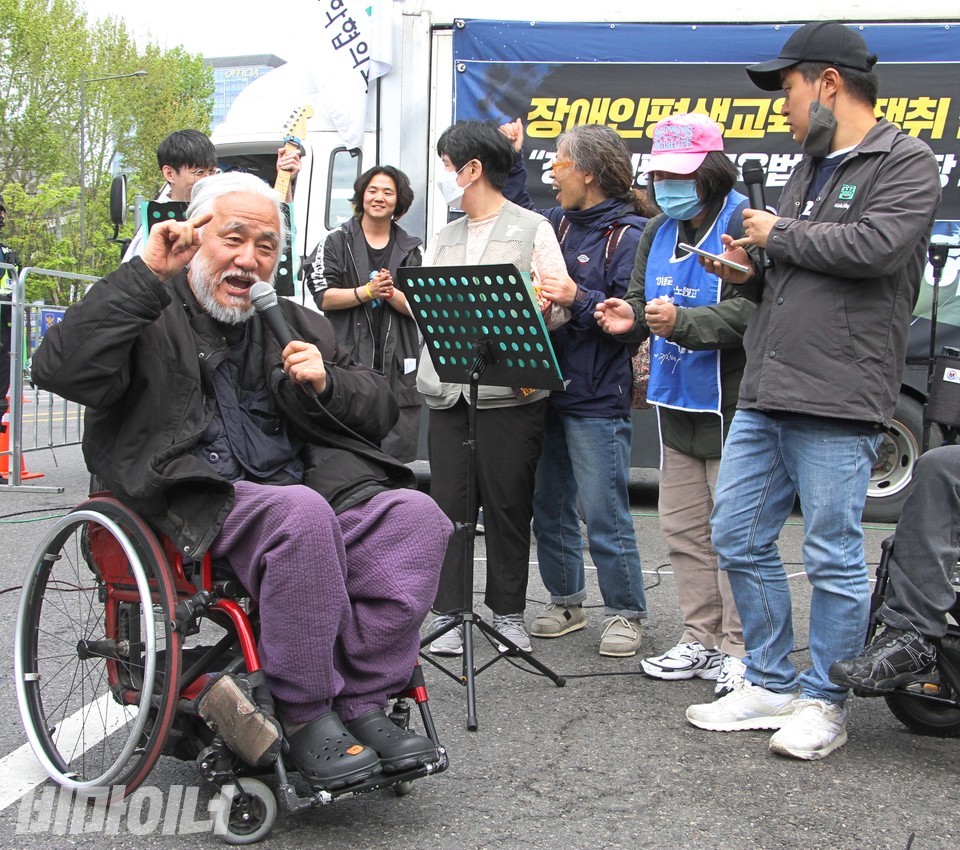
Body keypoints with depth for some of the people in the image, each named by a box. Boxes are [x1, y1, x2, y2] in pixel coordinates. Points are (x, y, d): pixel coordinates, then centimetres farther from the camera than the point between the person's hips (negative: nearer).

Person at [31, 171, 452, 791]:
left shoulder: (300, 326, 25)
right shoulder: (150, 317, 9)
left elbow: (381, 410, 24)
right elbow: (63, 370, -11)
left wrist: (327, 382, 2)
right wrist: (147, 275, -12)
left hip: (309, 489, 6)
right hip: (199, 502, -5)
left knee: (415, 513, -22)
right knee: (302, 512, -37)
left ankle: (361, 701, -18)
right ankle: (304, 714, -22)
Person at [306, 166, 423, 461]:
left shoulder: (410, 249, 15)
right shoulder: (338, 242, 10)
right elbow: (324, 297, -1)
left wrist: (390, 293, -13)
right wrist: (368, 291, -12)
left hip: (397, 364, 2)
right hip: (349, 359, -2)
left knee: (399, 454, -3)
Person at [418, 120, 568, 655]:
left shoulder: (532, 229, 3)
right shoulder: (445, 238, 21)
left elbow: (555, 308, -4)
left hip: (510, 389, -5)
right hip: (447, 388, 5)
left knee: (509, 505, 3)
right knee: (449, 504, 4)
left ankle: (509, 612, 16)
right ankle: (450, 614, 11)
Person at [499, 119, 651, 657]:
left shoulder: (628, 234, -9)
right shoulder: (559, 223, 12)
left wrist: (578, 300, -24)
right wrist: (513, 159, 24)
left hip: (597, 399, -8)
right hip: (546, 391, 8)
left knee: (604, 514, -3)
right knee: (549, 508, 14)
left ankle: (626, 614, 10)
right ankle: (565, 602, 28)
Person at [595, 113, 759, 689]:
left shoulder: (744, 225, -14)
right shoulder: (659, 232, 13)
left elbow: (752, 311, -22)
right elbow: (643, 299, 17)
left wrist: (681, 322, -32)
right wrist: (631, 318, -6)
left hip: (733, 403, -8)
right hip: (676, 402, 8)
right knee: (684, 528, 13)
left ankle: (740, 652, 7)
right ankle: (702, 641, 25)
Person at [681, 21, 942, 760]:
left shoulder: (905, 162, -5)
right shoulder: (810, 167, 20)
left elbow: (875, 246, -22)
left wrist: (779, 235, -9)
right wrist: (748, 269, 7)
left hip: (837, 404, -9)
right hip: (765, 395, 9)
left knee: (834, 558, 0)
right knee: (740, 540, 11)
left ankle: (826, 704, 15)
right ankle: (773, 686, 23)